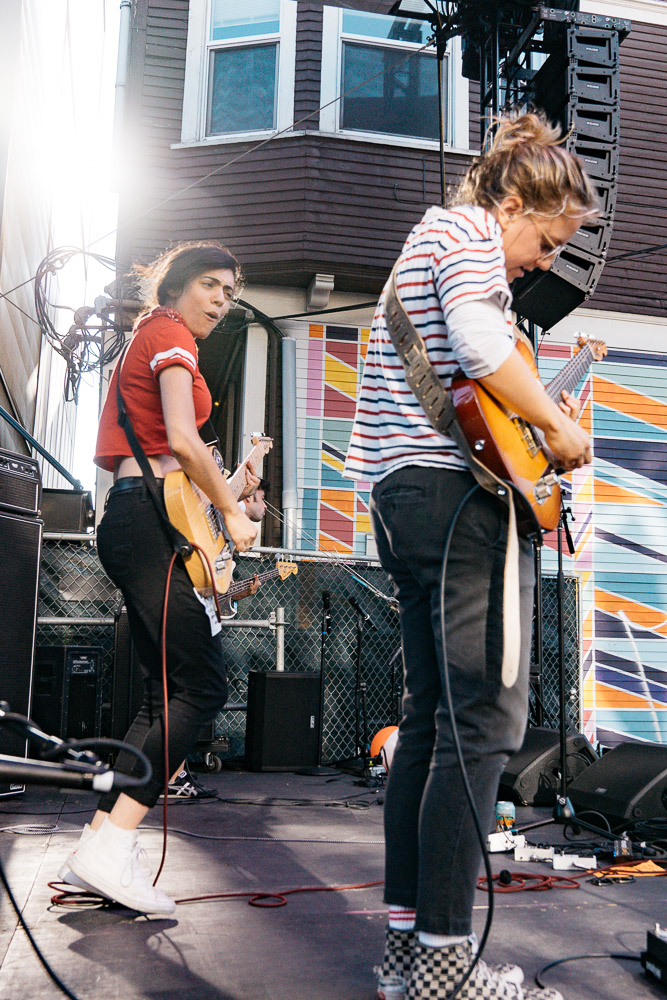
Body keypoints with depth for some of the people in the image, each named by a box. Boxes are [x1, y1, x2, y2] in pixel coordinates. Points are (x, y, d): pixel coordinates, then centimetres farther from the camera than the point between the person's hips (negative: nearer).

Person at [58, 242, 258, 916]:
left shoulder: (150, 340, 29)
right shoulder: (170, 334, -2)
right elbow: (183, 440, -17)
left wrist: (226, 488, 19)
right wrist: (231, 512, -7)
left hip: (129, 522, 10)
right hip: (150, 518, -10)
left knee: (167, 694, 7)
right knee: (201, 687, -13)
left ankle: (96, 851, 7)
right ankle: (110, 850, -14)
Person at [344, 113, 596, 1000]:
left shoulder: (432, 237, 30)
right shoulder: (469, 229, -1)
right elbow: (481, 342, -21)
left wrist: (532, 399, 23)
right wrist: (555, 428, -11)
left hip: (400, 493, 11)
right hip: (461, 492, -11)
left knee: (430, 711, 11)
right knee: (485, 717, -9)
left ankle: (407, 925, 18)